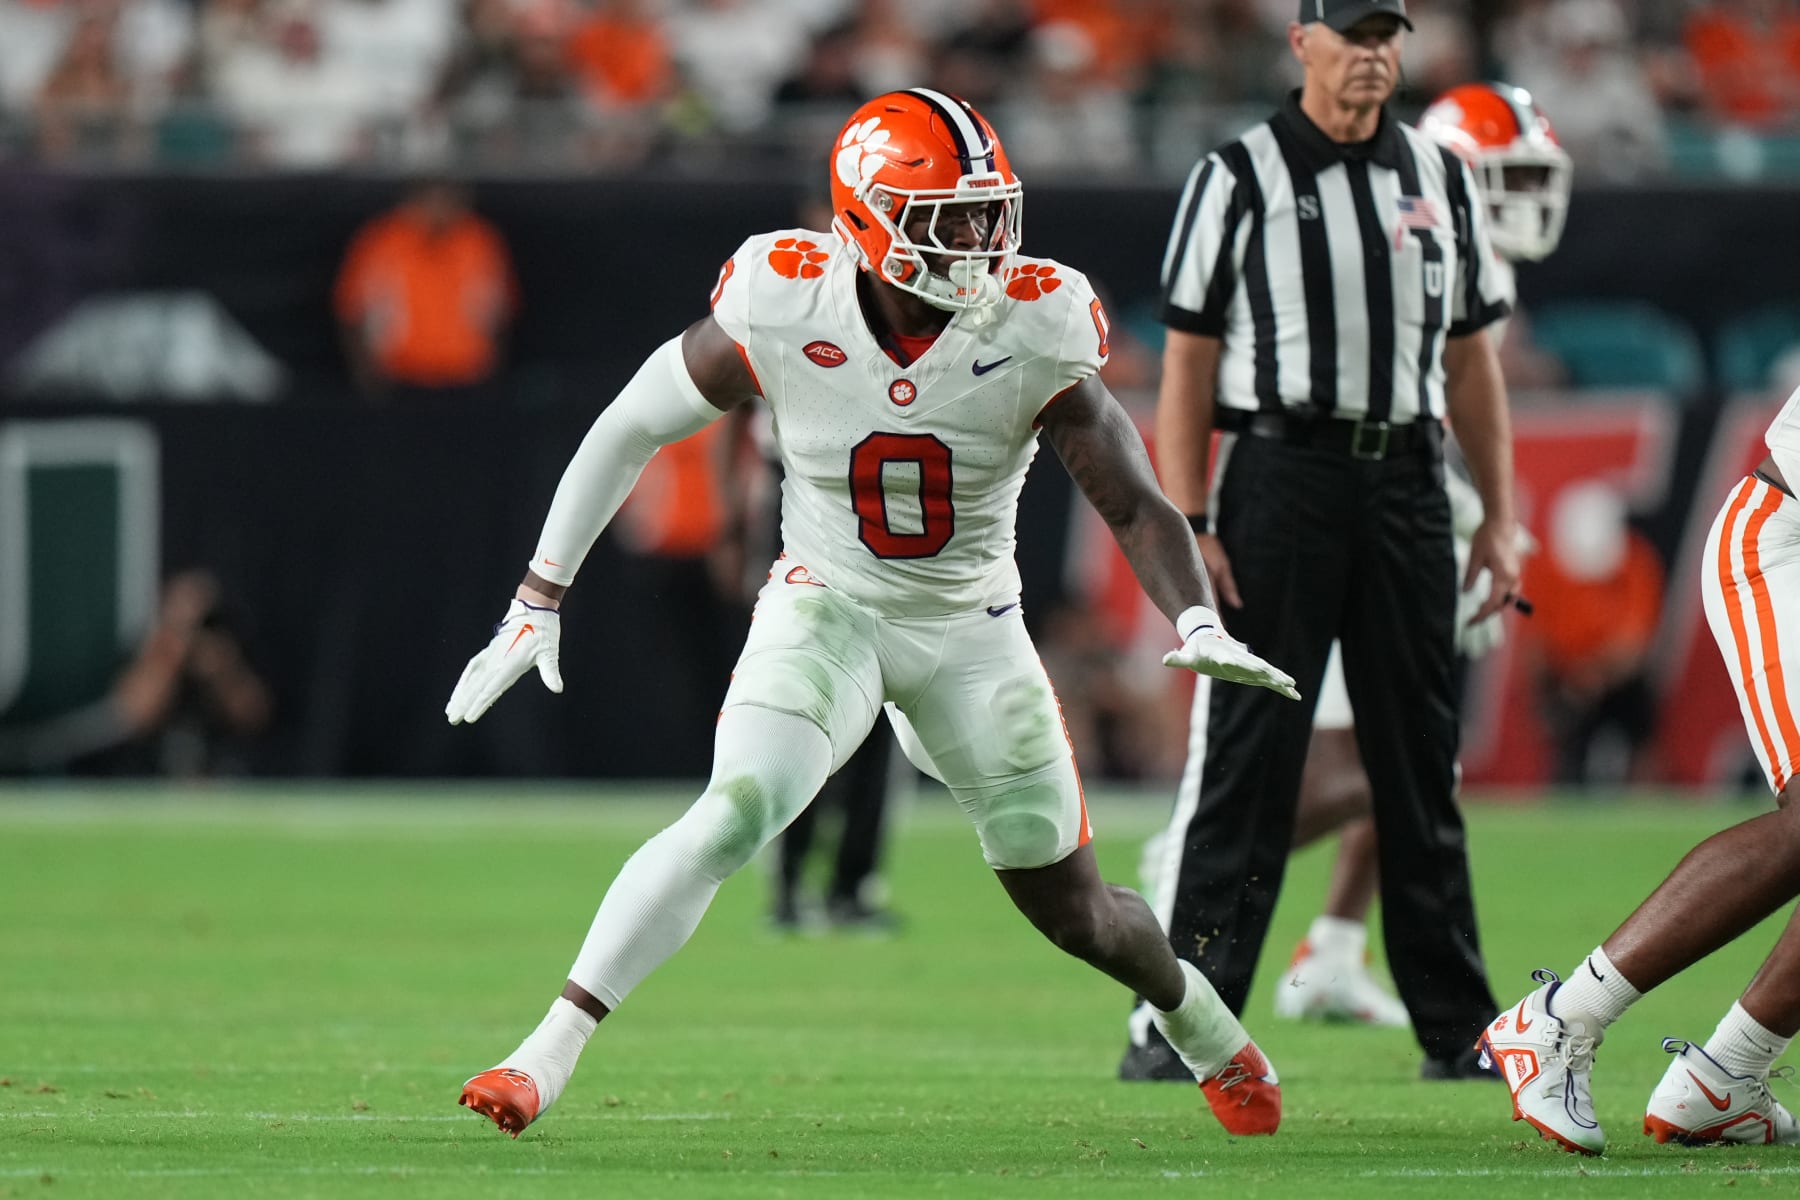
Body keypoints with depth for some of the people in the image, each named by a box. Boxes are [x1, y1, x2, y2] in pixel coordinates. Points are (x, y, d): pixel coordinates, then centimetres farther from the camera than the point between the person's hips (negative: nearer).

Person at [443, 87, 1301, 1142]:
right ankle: (549, 1054, -25)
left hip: (972, 629, 1)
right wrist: (539, 604, -6)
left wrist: (1201, 626, -37)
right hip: (828, 607, -1)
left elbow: (1138, 505, -18)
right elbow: (629, 432, -8)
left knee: (1071, 910, 10)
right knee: (735, 816, -28)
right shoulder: (782, 315, -21)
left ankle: (1196, 1016, 44)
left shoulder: (1034, 334, -21)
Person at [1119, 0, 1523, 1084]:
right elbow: (1188, 364, -1)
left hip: (1407, 486, 4)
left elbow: (1470, 362, 16)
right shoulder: (1239, 179, 1)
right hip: (1282, 476, -4)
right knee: (1243, 758, -7)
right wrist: (1187, 525, -9)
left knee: (1423, 762, 8)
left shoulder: (1441, 180, 13)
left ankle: (1457, 1029, 13)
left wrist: (1501, 518, 10)